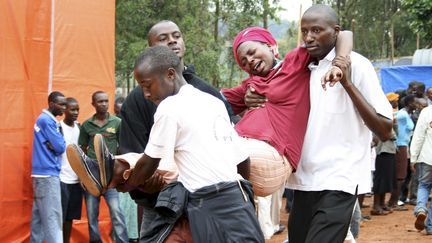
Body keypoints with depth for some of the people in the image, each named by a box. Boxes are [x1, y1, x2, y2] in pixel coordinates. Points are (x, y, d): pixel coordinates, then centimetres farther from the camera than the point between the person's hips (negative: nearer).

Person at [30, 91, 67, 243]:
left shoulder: (43, 119, 16)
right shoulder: (48, 121, -14)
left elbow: (53, 143, 15)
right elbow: (61, 147, -16)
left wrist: (52, 144, -6)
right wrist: (57, 144, 4)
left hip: (41, 173, 10)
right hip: (48, 174, -10)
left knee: (39, 215, 11)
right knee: (52, 217, -14)